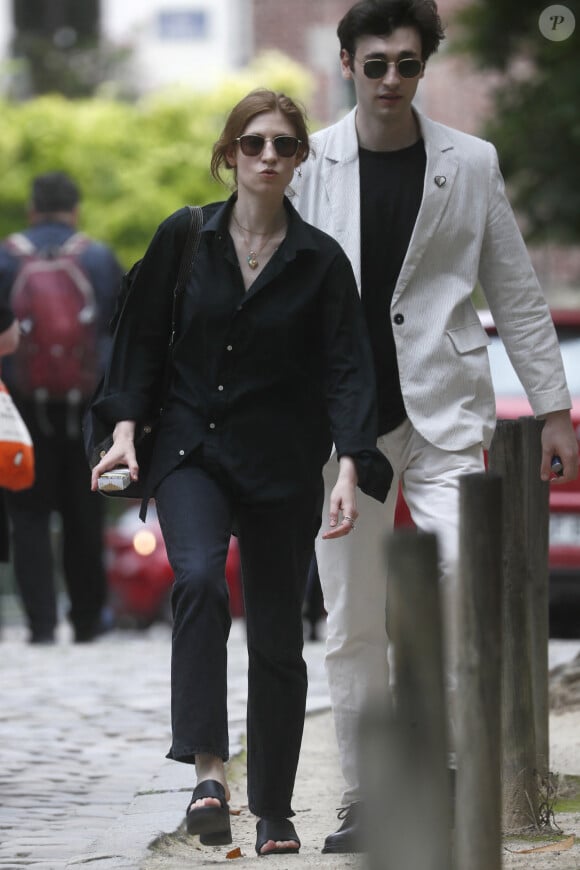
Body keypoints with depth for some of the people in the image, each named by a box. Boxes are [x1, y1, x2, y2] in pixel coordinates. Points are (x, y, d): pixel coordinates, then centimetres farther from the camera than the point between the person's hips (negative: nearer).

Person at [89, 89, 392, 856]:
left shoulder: (321, 260, -1)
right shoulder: (184, 238, 1)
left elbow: (347, 369, -6)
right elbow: (141, 335, 7)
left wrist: (352, 469, -18)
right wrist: (126, 426, -5)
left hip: (282, 467, 1)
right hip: (191, 450, 0)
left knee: (277, 638, 6)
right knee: (199, 578, -29)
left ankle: (274, 812, 20)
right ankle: (208, 770, -32)